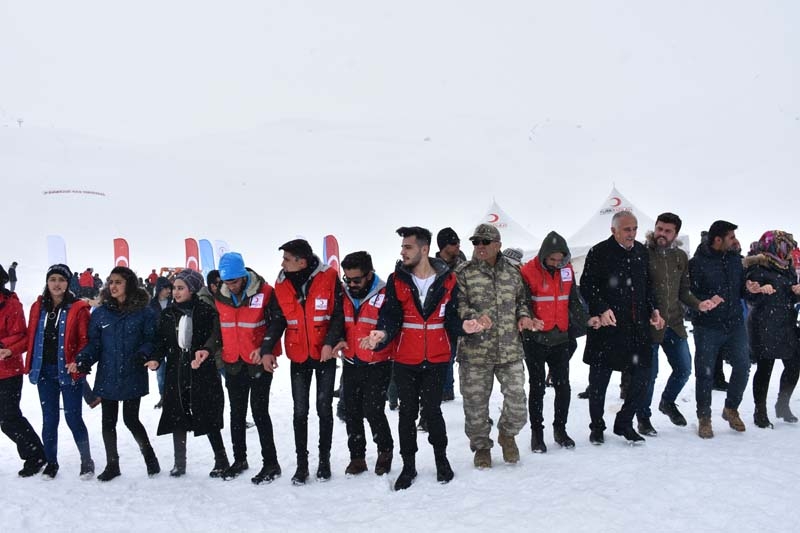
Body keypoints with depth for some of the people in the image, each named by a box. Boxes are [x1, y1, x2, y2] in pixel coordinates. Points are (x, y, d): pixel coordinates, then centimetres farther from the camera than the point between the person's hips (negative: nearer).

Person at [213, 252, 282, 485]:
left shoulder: (264, 292, -14)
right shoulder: (220, 297, 1)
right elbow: (219, 328, 13)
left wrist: (267, 350, -18)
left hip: (259, 362, -5)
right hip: (233, 363, 5)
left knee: (259, 411, -4)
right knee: (237, 413, 14)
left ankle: (270, 463, 6)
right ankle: (239, 459, 28)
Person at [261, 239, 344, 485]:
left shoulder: (329, 277, -12)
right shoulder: (282, 285, -2)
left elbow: (338, 314, -9)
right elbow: (277, 321, 2)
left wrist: (330, 342, -20)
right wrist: (265, 348, -10)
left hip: (325, 354, -2)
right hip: (298, 356, 3)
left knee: (324, 409, 8)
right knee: (300, 411, 7)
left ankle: (324, 460, 21)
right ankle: (301, 463, 16)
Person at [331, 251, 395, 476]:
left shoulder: (384, 295, -13)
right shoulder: (343, 294, 3)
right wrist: (339, 340, -2)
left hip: (377, 365, -5)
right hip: (351, 364, 5)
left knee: (373, 410, -6)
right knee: (352, 412, 9)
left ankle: (385, 450, 19)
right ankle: (357, 457, 22)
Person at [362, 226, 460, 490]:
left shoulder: (447, 280, -3)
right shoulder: (397, 280, -2)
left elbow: (451, 318, 1)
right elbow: (390, 315, -6)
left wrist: (463, 327, -20)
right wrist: (383, 333, -26)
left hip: (437, 359, -1)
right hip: (405, 360, 1)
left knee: (432, 409, 4)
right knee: (407, 412, 8)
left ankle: (441, 458, 27)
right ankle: (408, 465, 22)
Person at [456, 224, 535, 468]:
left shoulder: (512, 271, 11)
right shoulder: (463, 272, -1)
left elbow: (521, 299, 23)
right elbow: (457, 304, -7)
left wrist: (523, 316, 3)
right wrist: (474, 317, -25)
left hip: (511, 350, 3)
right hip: (475, 352, -2)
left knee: (517, 400, 3)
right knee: (476, 402, 6)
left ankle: (507, 434, 32)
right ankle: (481, 446, 26)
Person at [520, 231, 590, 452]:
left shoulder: (567, 270, 3)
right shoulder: (528, 271, -12)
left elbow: (573, 300, 11)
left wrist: (586, 319, -1)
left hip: (560, 338, 4)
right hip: (535, 340, -4)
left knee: (563, 386, 8)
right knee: (537, 387, 5)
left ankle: (560, 429, 24)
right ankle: (537, 433, 17)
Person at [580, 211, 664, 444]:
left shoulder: (641, 251, 11)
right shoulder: (599, 252, -6)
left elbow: (647, 284, 20)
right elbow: (587, 285, -8)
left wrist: (652, 309, 9)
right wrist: (602, 309, -18)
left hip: (637, 326, 5)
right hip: (606, 327, -5)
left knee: (642, 374, 5)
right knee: (599, 378, 4)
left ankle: (624, 423, 22)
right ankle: (597, 427, 21)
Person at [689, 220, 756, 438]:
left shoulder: (735, 258, 9)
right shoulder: (697, 262, -10)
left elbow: (739, 288, 16)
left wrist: (748, 288, -5)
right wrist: (706, 301, -29)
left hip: (735, 324, 5)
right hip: (707, 328, -5)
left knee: (743, 366, 4)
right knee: (705, 373, 1)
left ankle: (731, 409, 27)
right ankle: (704, 418, 16)